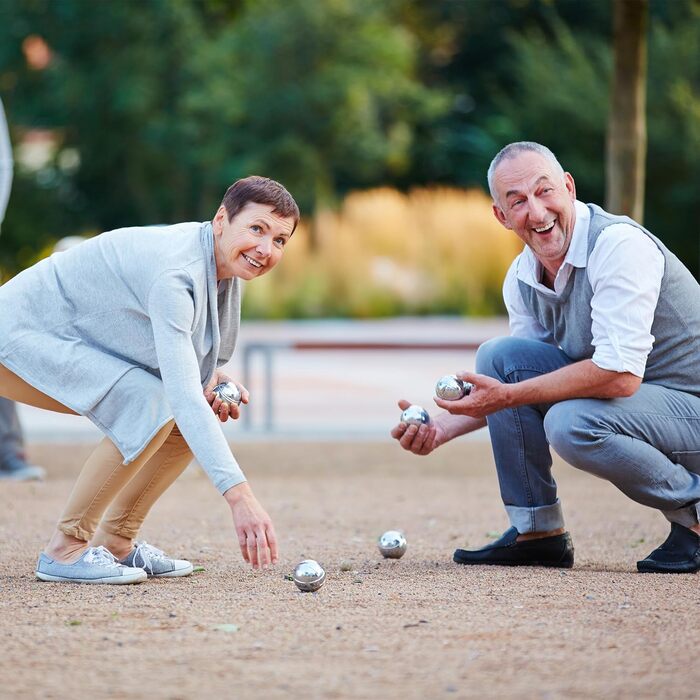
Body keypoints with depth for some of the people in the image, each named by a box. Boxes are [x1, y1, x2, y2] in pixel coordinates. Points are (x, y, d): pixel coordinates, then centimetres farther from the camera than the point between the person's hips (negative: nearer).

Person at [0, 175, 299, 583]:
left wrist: (210, 376, -9)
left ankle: (115, 542, 5)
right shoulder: (175, 272, -32)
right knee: (152, 407, -28)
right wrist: (239, 495, -46)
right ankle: (66, 548, -18)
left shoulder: (224, 265, -3)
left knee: (205, 407, -1)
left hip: (80, 342, 10)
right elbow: (182, 395, -39)